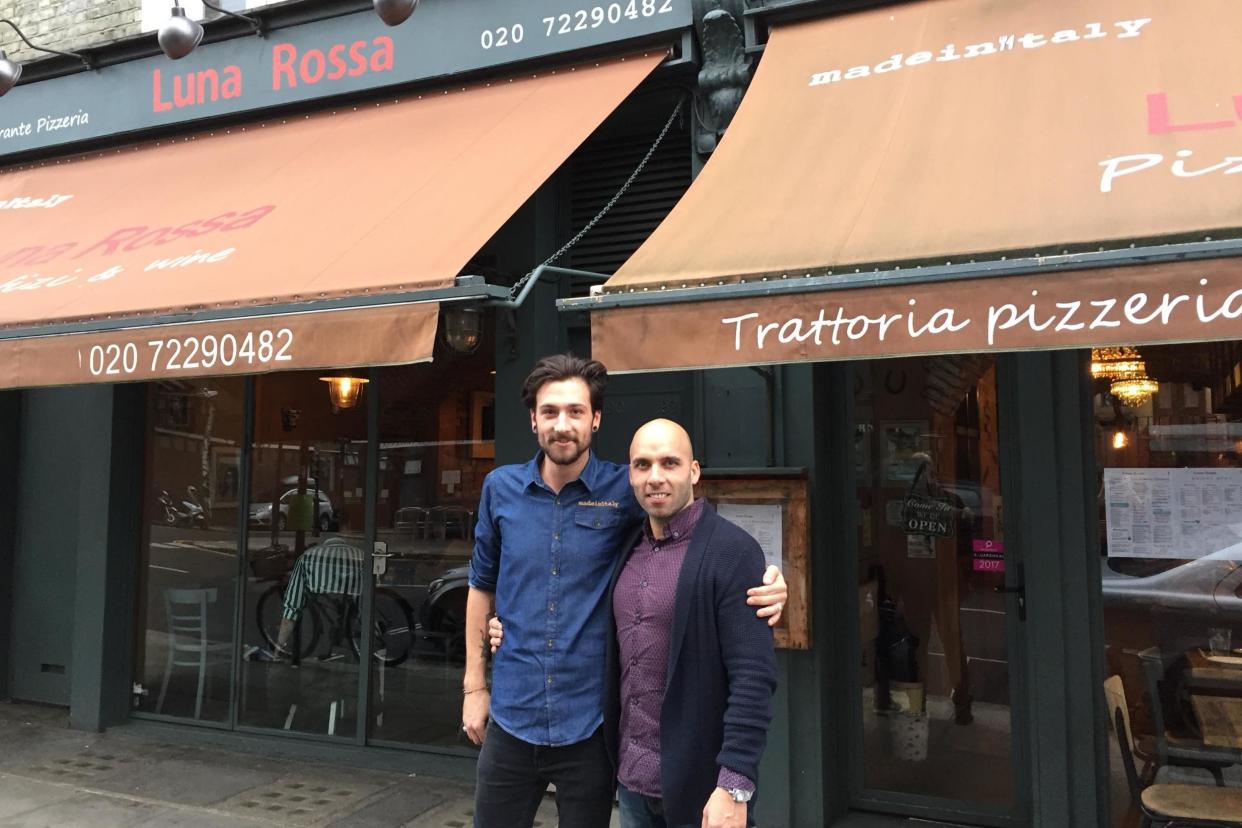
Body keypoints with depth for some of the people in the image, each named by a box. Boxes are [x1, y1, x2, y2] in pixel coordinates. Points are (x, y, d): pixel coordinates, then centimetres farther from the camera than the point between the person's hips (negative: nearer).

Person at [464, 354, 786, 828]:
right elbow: (482, 586, 10)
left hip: (590, 722, -2)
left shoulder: (626, 491, -10)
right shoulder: (501, 488, -1)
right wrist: (474, 684, 9)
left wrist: (764, 585, -23)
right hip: (510, 717, 2)